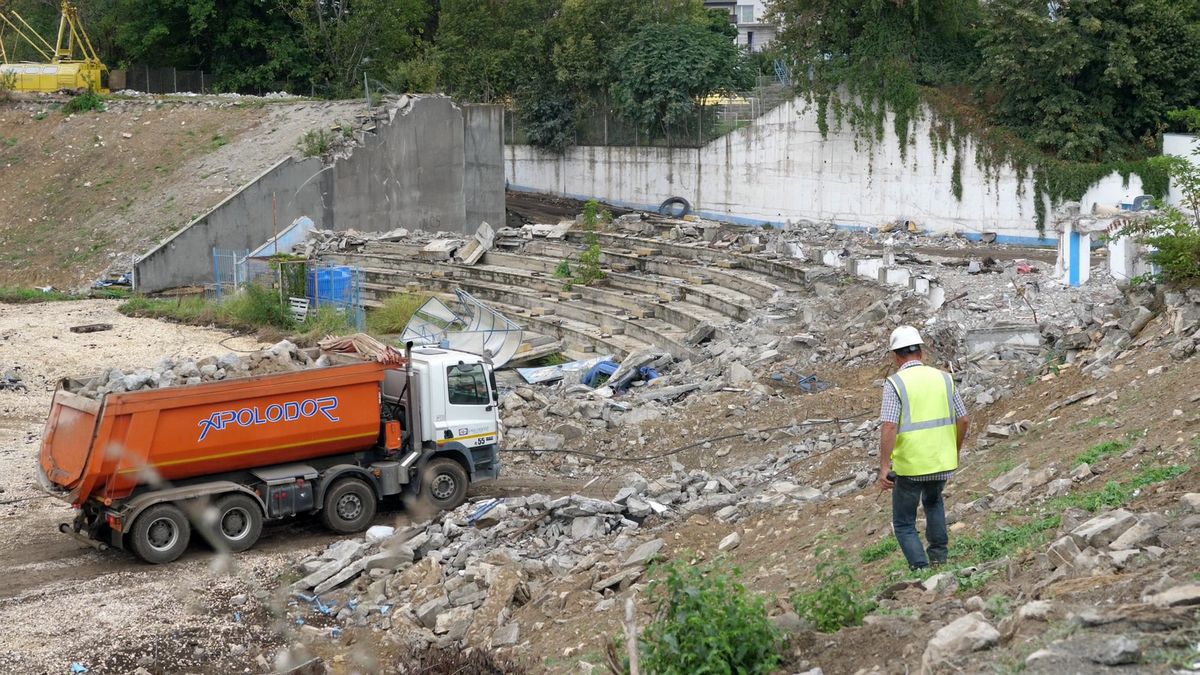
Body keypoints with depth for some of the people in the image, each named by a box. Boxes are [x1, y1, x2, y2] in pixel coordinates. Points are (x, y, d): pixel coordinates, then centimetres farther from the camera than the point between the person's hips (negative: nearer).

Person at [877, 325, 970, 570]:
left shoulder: (895, 383, -10)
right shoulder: (943, 378, 3)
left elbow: (889, 426, -20)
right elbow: (963, 420, 6)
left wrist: (884, 467, -16)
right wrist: (955, 450, 21)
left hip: (910, 467, -4)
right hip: (943, 462, 4)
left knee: (904, 524, 13)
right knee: (933, 500, 35)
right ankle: (939, 555, 23)